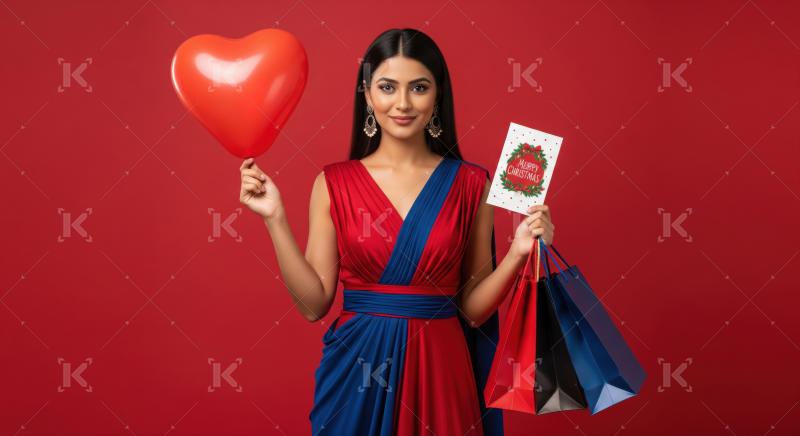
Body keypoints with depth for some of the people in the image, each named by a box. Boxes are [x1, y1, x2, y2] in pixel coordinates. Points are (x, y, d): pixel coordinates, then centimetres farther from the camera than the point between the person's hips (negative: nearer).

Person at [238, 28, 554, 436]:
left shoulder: (470, 183, -3)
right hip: (358, 371, 0)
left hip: (438, 371, 0)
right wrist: (275, 218, -11)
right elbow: (314, 303, -5)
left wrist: (518, 253, -14)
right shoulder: (334, 183, -3)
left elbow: (473, 309, 1)